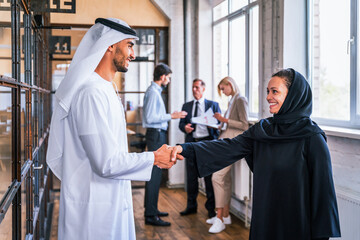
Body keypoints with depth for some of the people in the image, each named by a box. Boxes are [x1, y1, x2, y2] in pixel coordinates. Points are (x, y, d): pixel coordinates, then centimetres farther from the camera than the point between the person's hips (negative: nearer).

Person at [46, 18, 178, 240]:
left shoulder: (104, 89, 13)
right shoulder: (92, 93, -20)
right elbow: (107, 163, -23)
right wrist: (154, 158, -12)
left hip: (111, 202, 10)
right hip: (94, 208, -10)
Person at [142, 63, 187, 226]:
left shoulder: (156, 91, 16)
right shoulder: (153, 92, -15)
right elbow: (150, 118, -22)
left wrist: (170, 116, 24)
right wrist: (171, 116, -18)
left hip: (158, 135, 11)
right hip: (156, 135, -11)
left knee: (156, 173, 16)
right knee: (154, 174, -10)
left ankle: (152, 209, 26)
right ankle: (150, 215, -7)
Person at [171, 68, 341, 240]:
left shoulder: (312, 137, -13)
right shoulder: (262, 129, 4)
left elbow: (322, 186, -13)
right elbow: (230, 147, -4)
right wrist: (186, 149, -15)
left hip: (297, 225, -5)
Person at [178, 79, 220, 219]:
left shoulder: (213, 105, 7)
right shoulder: (186, 106, 15)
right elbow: (181, 123, 13)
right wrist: (184, 127, -11)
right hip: (191, 143, 3)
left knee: (209, 176, 0)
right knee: (191, 176, 8)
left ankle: (211, 207, 10)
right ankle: (191, 206, 19)